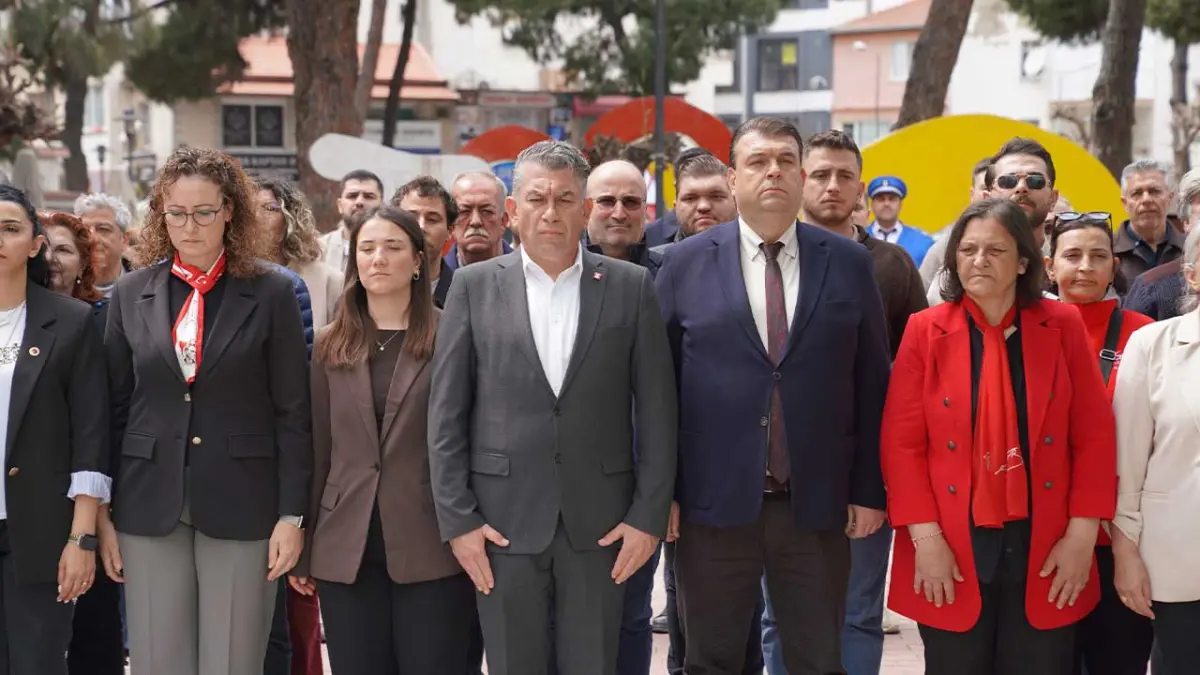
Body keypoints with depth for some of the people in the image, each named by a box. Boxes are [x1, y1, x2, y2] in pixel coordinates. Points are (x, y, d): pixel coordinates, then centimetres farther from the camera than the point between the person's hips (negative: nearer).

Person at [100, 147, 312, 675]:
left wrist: (292, 514, -5)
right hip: (149, 506, 2)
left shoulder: (271, 294, -1)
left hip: (240, 506, -2)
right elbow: (114, 408, 9)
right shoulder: (132, 294, 7)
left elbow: (293, 412, -1)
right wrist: (103, 512, 6)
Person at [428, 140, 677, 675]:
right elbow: (446, 415, 2)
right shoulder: (475, 286, 3)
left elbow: (656, 413, 3)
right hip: (504, 521, 0)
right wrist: (457, 519, -3)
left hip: (600, 523, 0)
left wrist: (649, 515, -2)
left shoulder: (630, 286, 3)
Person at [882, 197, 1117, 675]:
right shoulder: (926, 330, 0)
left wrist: (1082, 534, -5)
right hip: (953, 554, -1)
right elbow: (902, 443, -2)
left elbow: (1095, 437, 2)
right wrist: (925, 538, -10)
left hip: (1045, 554, 1)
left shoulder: (1063, 326, 2)